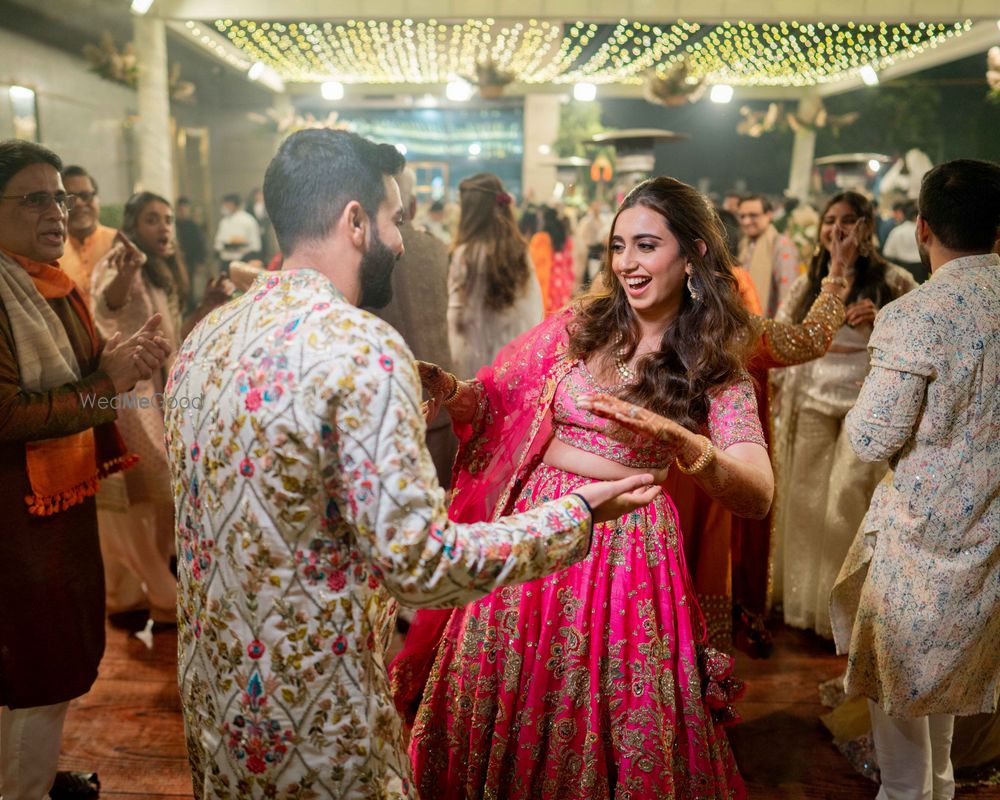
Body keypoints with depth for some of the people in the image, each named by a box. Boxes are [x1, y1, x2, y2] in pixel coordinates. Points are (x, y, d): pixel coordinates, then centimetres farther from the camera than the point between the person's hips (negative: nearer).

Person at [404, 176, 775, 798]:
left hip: (630, 553, -2)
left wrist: (677, 441, -34)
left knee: (612, 722, 11)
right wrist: (448, 389, -17)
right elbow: (493, 403, 5)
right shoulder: (577, 329, 2)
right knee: (509, 708, 14)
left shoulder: (717, 369, -4)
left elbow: (758, 495, -16)